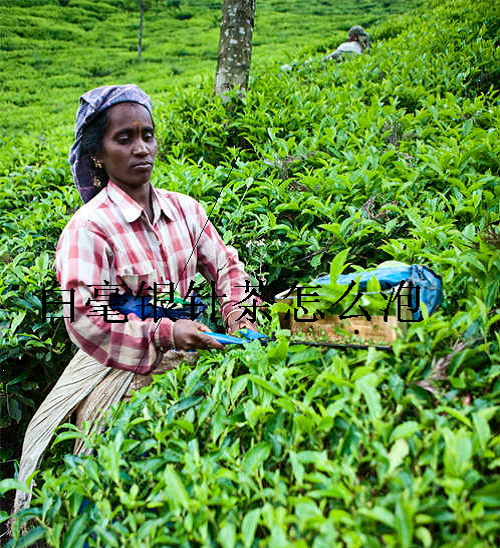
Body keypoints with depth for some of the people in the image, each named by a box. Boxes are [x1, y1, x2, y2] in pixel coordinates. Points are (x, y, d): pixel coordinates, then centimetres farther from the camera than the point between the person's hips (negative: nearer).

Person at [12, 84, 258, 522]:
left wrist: (241, 318, -8)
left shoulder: (184, 210, 3)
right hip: (121, 367, -5)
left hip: (186, 353, 5)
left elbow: (226, 266, 11)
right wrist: (163, 333, -29)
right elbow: (82, 315, -23)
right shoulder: (89, 227, -15)